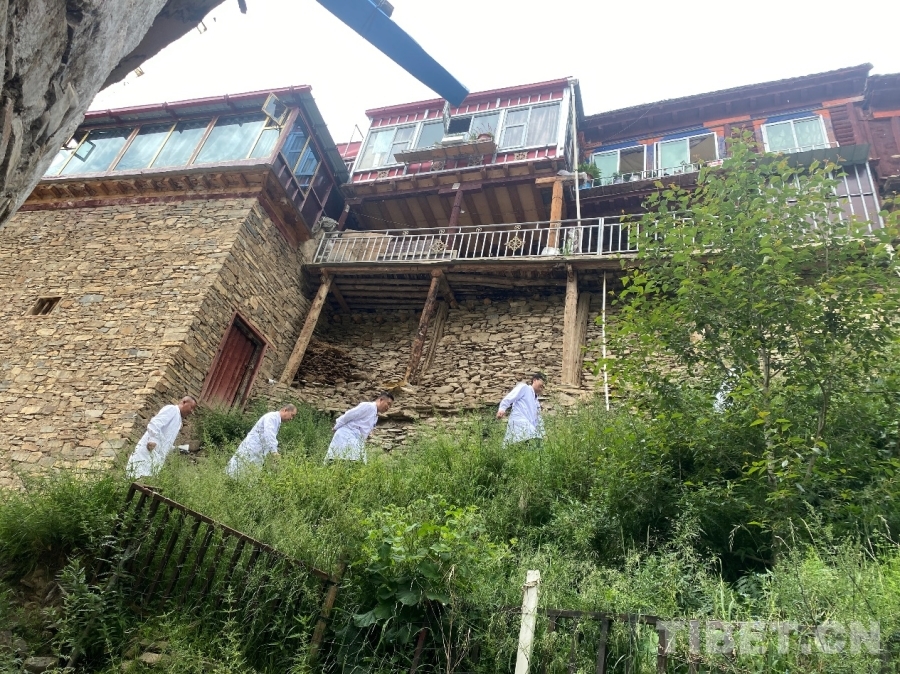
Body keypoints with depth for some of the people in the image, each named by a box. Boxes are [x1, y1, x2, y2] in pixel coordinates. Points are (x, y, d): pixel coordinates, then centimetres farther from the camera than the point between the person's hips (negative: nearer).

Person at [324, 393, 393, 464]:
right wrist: (336, 428, -2)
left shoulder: (376, 417, 21)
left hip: (356, 441, 9)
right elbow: (347, 416, -11)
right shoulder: (368, 406, -10)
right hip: (346, 436, -9)